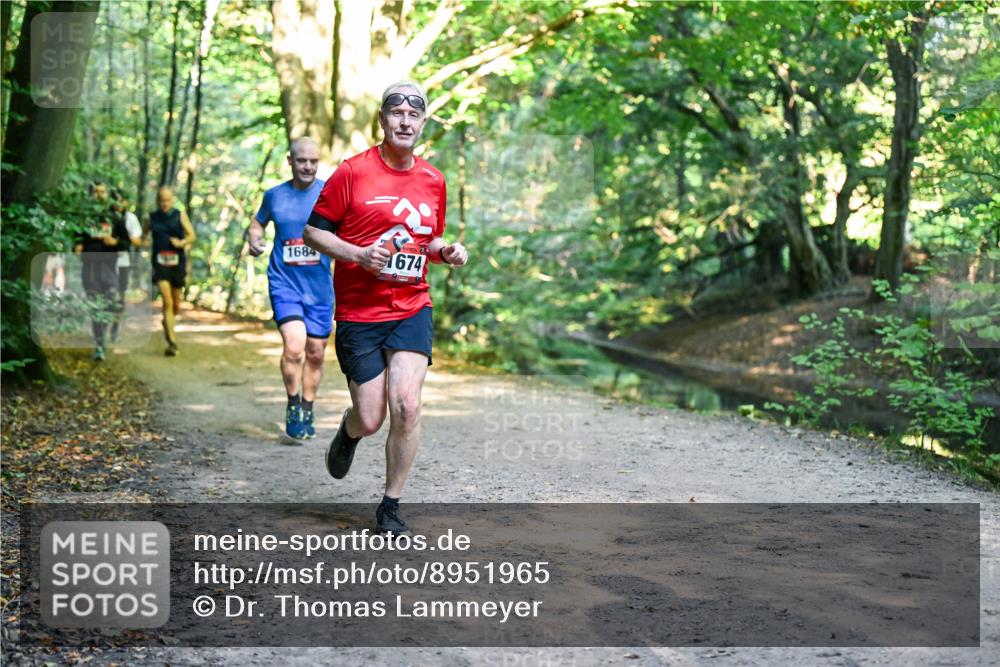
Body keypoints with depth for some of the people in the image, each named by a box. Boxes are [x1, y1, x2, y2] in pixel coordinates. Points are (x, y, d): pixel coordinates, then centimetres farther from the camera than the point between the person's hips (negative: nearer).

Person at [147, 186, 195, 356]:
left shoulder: (180, 216, 5)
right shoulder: (152, 218, 7)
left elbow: (192, 235, 0)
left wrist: (182, 243, -18)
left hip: (177, 263, 1)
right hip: (160, 264, -1)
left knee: (176, 304, 9)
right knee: (167, 302, -15)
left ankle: (167, 322, 44)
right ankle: (172, 342, -18)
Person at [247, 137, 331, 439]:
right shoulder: (274, 195, 4)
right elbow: (257, 221, 21)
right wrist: (254, 239, 0)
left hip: (320, 286, 1)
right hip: (284, 282, -1)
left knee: (315, 353, 9)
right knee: (293, 346, -20)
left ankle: (307, 412, 30)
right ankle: (293, 406, 3)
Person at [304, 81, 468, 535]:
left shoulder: (433, 181, 9)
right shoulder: (352, 172, -4)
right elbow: (314, 231, -1)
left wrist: (448, 251, 1)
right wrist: (359, 254, -17)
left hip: (412, 309, 3)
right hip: (358, 313, -2)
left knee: (406, 404, -14)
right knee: (370, 420, -3)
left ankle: (391, 507, 4)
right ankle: (348, 433, 38)